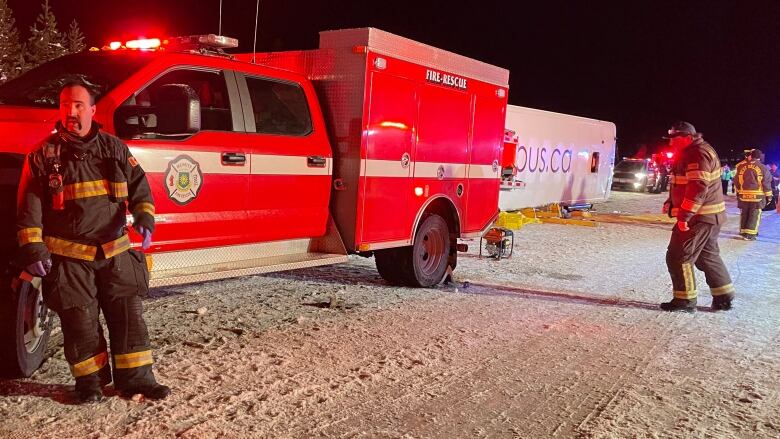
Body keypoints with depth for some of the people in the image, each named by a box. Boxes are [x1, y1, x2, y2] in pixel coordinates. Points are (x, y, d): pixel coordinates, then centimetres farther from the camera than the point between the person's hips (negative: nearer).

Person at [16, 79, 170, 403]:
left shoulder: (114, 148, 8)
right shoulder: (44, 155, 0)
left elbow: (139, 187, 9)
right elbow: (30, 207, -1)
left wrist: (144, 216, -10)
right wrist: (32, 248, -9)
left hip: (115, 252, 2)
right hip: (68, 257, -2)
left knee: (128, 315, 4)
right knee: (80, 322, 4)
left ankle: (136, 377, 14)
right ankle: (90, 382, 19)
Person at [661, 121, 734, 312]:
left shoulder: (698, 154, -18)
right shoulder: (691, 153, 16)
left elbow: (698, 187, -27)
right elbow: (685, 184, 26)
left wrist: (684, 215, -27)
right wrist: (671, 203, 15)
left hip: (699, 218, -11)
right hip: (709, 217, 11)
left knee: (678, 256, -5)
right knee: (708, 256, 18)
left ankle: (685, 300, 1)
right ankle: (724, 298, 25)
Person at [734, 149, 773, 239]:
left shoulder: (741, 166, 2)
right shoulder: (763, 168, -9)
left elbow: (737, 181, 9)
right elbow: (766, 183, -6)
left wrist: (738, 192, 21)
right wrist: (768, 195, 3)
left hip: (743, 195, 4)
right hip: (757, 195, -3)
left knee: (744, 214, 15)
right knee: (754, 215, 2)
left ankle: (743, 231, 22)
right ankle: (750, 234, -1)